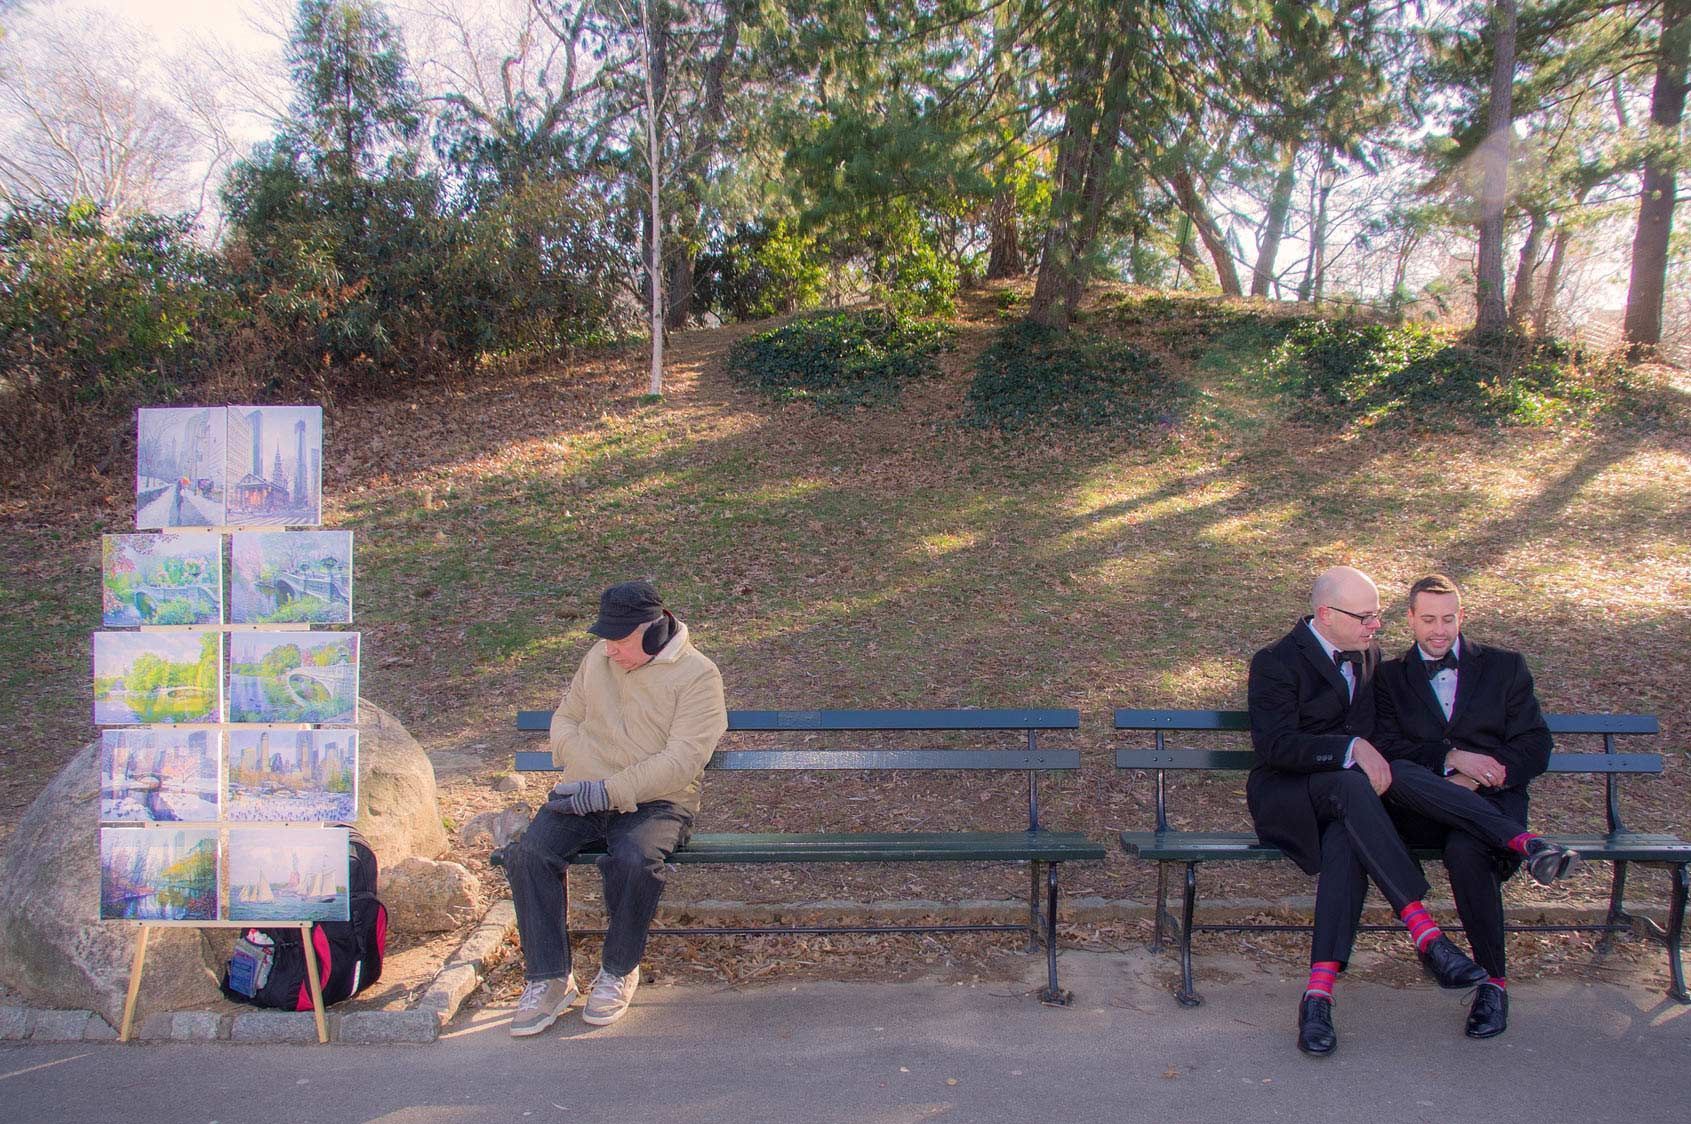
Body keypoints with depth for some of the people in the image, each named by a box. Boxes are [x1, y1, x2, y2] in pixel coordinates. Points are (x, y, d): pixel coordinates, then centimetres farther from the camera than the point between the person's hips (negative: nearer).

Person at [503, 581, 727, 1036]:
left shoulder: (697, 674, -7)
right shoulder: (597, 658, 12)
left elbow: (682, 761, -16)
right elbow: (564, 718, 18)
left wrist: (610, 791, -22)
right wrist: (582, 770, -3)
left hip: (656, 803, -5)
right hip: (584, 795, 5)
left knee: (634, 860, -35)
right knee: (528, 854, -21)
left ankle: (619, 971, -7)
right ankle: (549, 980, -8)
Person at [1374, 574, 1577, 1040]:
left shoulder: (1504, 666, 16)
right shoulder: (1389, 677, 16)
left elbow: (1535, 749, 6)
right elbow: (1388, 752, 2)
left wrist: (1476, 777, -11)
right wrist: (1450, 757, -14)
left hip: (1492, 800, 0)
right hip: (1423, 812, 1)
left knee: (1465, 849, -35)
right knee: (1398, 775, -35)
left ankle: (1494, 983, -18)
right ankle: (1525, 844, -36)